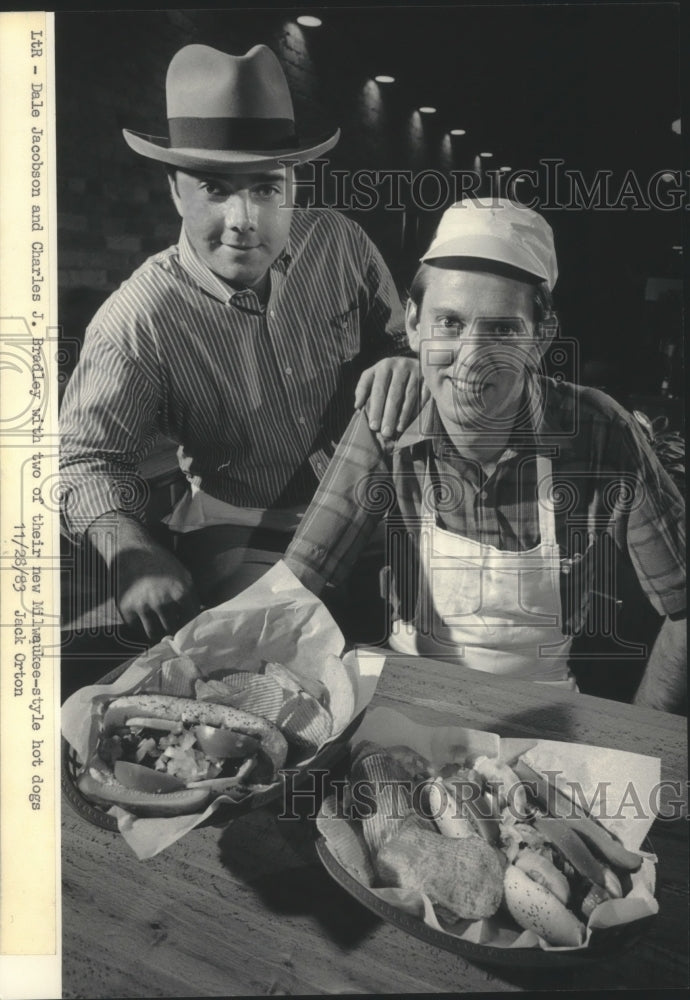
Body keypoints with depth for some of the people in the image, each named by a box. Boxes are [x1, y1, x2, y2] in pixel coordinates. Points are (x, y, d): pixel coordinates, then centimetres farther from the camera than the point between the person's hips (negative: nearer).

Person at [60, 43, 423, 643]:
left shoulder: (342, 245, -5)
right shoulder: (138, 321, -16)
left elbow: (400, 337, 8)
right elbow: (88, 457, -12)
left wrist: (405, 363, -19)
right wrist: (134, 553, -33)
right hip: (245, 538, -3)